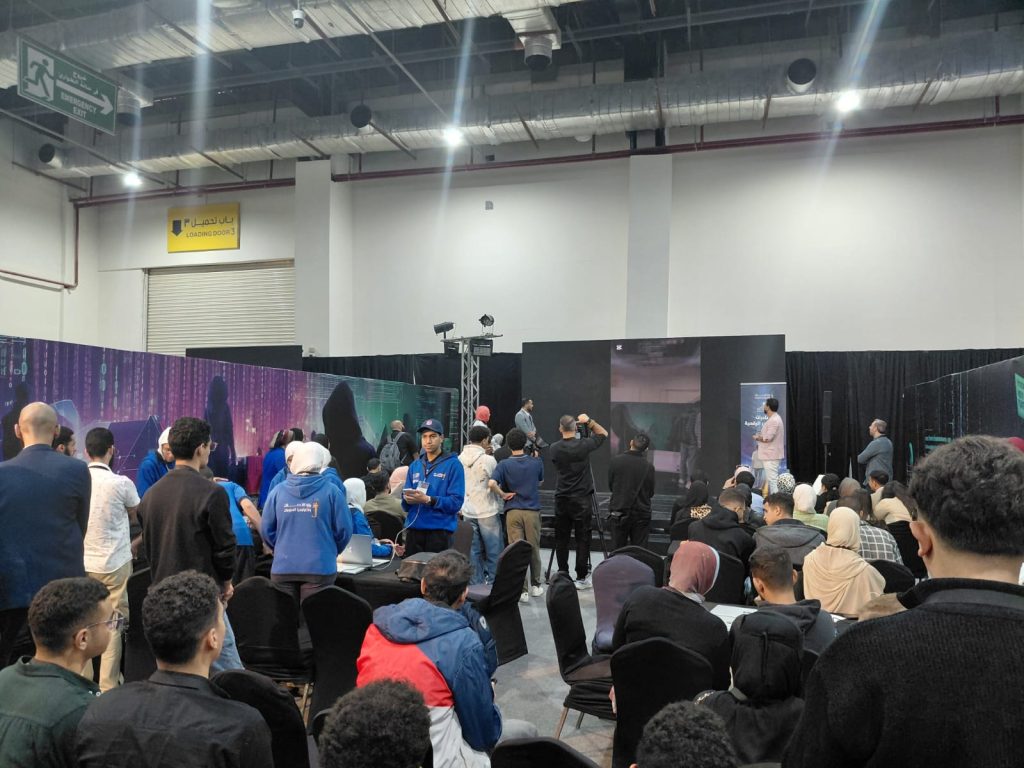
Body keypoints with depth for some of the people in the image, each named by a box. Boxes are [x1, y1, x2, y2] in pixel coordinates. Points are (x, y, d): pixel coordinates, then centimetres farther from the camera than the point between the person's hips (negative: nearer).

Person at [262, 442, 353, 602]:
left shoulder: (278, 491, -2)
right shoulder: (331, 491, -8)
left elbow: (267, 529, 4)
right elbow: (344, 529, -5)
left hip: (283, 568, 3)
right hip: (319, 568, -2)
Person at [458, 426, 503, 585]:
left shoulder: (460, 459, 2)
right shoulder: (488, 460, -15)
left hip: (468, 511, 6)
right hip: (487, 511, -5)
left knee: (474, 551, 11)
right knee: (494, 551, 5)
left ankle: (476, 583, 15)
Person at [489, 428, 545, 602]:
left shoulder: (504, 464, -6)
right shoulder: (536, 462, 0)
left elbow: (492, 484, -21)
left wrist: (503, 494, -7)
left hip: (513, 511, -1)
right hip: (532, 510, 2)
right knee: (534, 550, 15)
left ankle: (522, 590, 3)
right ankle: (536, 585, 28)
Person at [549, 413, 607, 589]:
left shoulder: (554, 448, -2)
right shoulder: (583, 445, -10)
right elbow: (603, 434, 5)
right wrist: (589, 421, 2)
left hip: (561, 500, 3)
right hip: (581, 499, -3)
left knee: (561, 539, 10)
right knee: (582, 539, 2)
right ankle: (581, 578, 4)